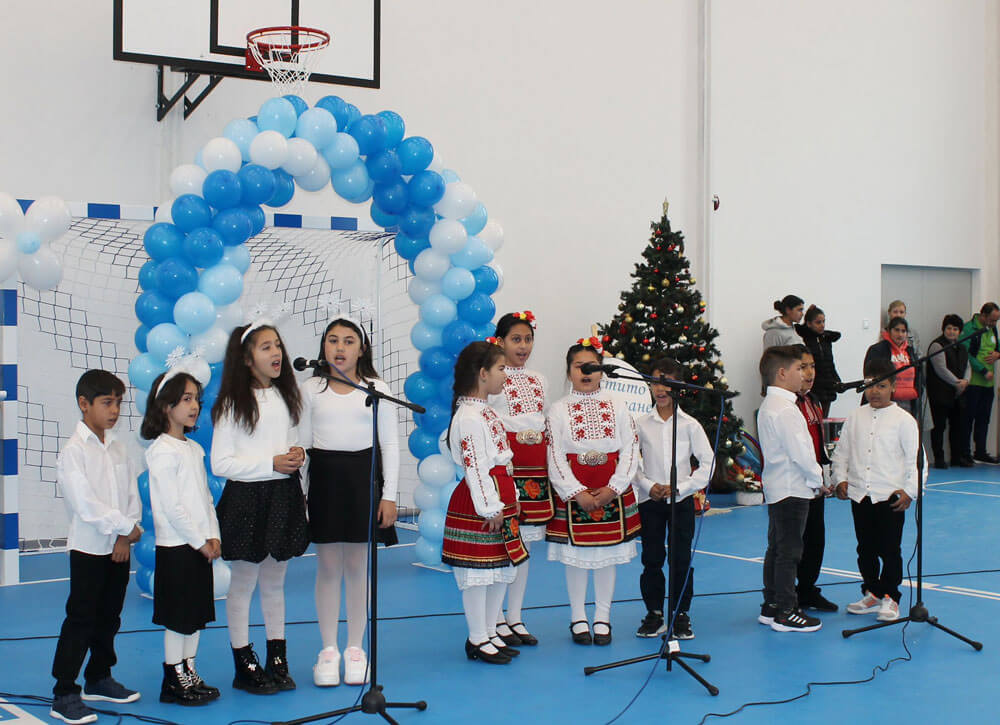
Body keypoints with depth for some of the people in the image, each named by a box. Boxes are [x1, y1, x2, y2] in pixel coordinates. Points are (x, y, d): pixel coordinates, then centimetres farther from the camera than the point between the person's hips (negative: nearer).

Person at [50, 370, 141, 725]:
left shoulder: (118, 447, 9)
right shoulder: (73, 450, -11)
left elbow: (132, 494, 6)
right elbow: (85, 504, -19)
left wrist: (125, 537, -6)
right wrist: (126, 527, -14)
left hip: (119, 547, 7)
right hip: (88, 548, -6)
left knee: (109, 617, 15)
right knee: (80, 620, -5)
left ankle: (99, 679, 30)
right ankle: (64, 695, 0)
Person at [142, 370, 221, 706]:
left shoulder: (195, 448, 13)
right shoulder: (162, 451, -13)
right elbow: (171, 506, -17)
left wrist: (213, 536, 4)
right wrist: (199, 541, -14)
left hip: (200, 544, 8)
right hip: (175, 546, -8)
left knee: (197, 614, 13)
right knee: (177, 618, -1)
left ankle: (189, 674, 22)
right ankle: (174, 680, 8)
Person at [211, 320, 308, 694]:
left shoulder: (286, 397, 10)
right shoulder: (233, 404, -9)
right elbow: (221, 464, -13)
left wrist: (297, 455, -1)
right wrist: (272, 464, -18)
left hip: (284, 497, 6)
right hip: (247, 499, -5)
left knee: (275, 582, 14)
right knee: (243, 583, 4)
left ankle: (277, 660, 22)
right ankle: (244, 666, 13)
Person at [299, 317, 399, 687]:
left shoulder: (376, 389, 2)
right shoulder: (311, 389, 4)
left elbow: (390, 444, 3)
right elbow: (302, 444, 7)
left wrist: (389, 495, -2)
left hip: (363, 476, -1)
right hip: (323, 479, 1)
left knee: (357, 566, 5)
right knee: (328, 566, 4)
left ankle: (355, 648, 16)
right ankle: (329, 649, 14)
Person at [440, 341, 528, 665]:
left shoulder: (485, 412, 16)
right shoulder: (469, 417, -17)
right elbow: (474, 467, -20)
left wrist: (508, 500, 18)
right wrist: (490, 508, -19)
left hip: (499, 503, 11)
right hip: (478, 505, -10)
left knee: (502, 569, 14)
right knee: (477, 572, -1)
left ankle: (490, 633, 23)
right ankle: (477, 640, 7)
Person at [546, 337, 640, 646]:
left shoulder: (617, 408, 4)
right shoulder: (558, 411, -1)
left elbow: (630, 452, 0)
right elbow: (555, 458, -6)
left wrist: (612, 489, -10)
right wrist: (578, 493, -13)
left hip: (612, 492, 1)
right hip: (573, 494, -1)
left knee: (607, 553, 7)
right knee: (576, 555, 5)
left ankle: (602, 618, 19)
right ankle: (578, 618, 18)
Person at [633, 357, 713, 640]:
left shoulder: (690, 425, -1)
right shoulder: (641, 424, 1)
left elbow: (708, 463, 0)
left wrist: (680, 487, -9)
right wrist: (648, 485, -11)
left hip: (681, 500, -1)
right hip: (650, 500, 1)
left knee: (681, 560, 2)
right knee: (652, 560, 5)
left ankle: (681, 614, 12)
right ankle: (654, 614, 16)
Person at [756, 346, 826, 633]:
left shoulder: (768, 406, 14)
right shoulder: (784, 409, -19)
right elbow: (800, 453, -21)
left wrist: (813, 479, 16)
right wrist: (818, 480, -7)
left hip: (776, 489, 11)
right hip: (792, 490, -11)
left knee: (776, 549, 15)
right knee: (789, 551, -5)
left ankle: (771, 607, 22)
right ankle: (785, 612, 0)